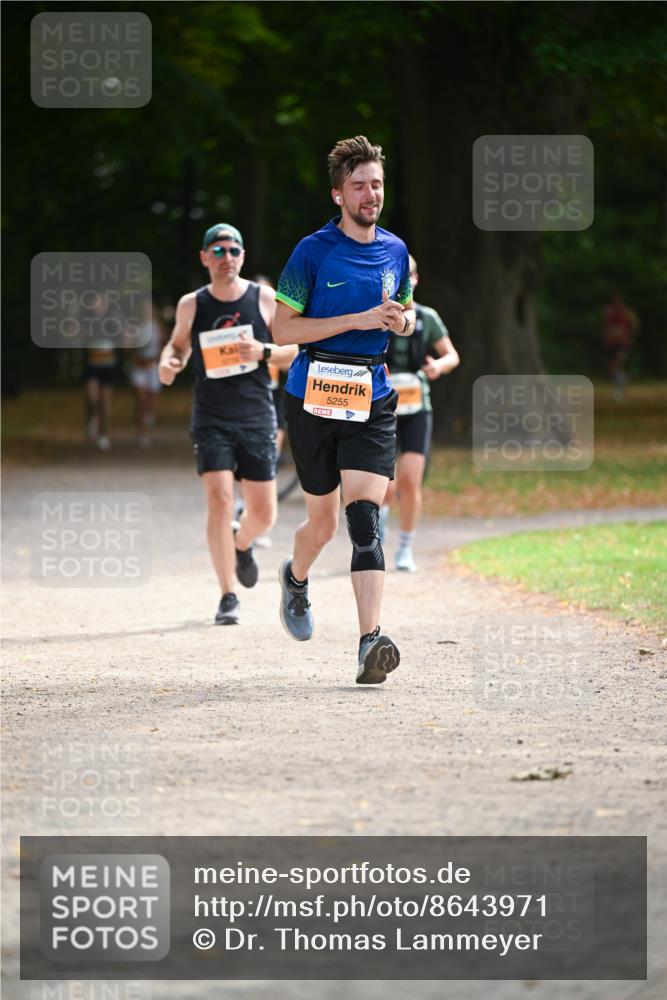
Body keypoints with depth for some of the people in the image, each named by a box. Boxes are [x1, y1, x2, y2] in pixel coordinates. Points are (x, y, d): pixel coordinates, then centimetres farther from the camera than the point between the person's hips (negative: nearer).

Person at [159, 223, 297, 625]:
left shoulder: (265, 299, 0)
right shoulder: (191, 305, 2)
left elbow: (295, 349, 5)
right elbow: (179, 344, 18)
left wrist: (263, 352, -16)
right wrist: (168, 362, -5)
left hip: (257, 417, 1)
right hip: (212, 420, -1)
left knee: (264, 513, 3)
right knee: (220, 502, -15)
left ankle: (242, 546, 41)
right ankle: (228, 597, -8)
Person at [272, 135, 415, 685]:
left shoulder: (395, 251, 9)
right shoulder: (313, 252, -6)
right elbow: (283, 329, -8)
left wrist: (403, 322, 0)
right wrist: (358, 320, -16)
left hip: (373, 397, 2)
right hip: (314, 394, -2)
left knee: (365, 517, -14)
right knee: (324, 521, 9)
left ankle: (371, 641, -24)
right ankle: (296, 578, 45)